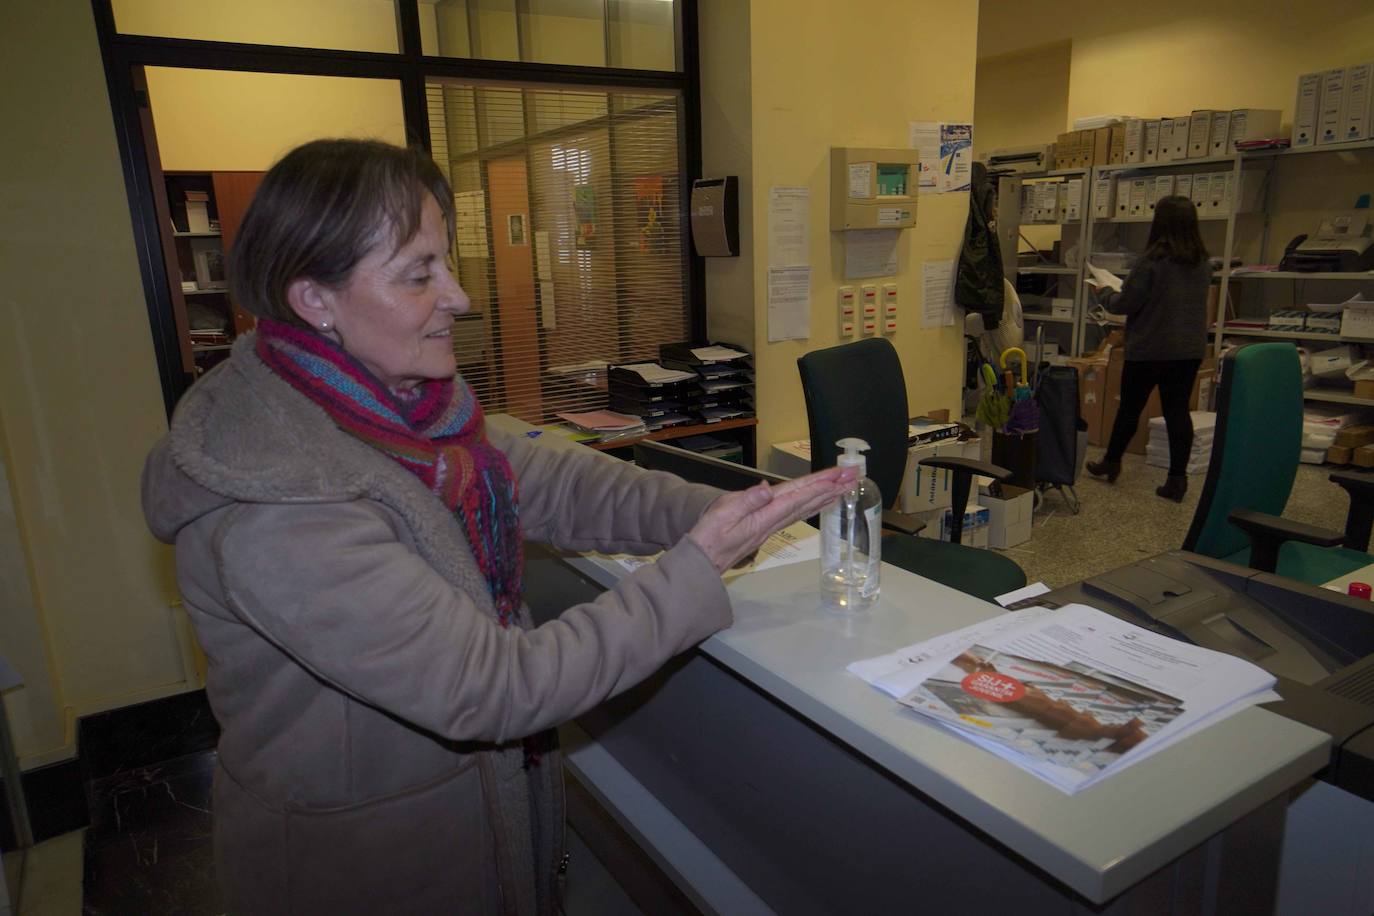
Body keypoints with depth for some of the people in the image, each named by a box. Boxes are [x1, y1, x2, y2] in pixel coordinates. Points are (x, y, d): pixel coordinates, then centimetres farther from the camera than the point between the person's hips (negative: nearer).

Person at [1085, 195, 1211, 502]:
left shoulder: (1153, 261, -16)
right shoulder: (1203, 264, 5)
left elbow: (1125, 304, -13)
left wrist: (1103, 294, 7)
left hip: (1149, 349, -5)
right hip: (1189, 350, 5)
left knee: (1129, 408, 11)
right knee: (1178, 411, 6)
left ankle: (1111, 462, 27)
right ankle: (1177, 479, 5)